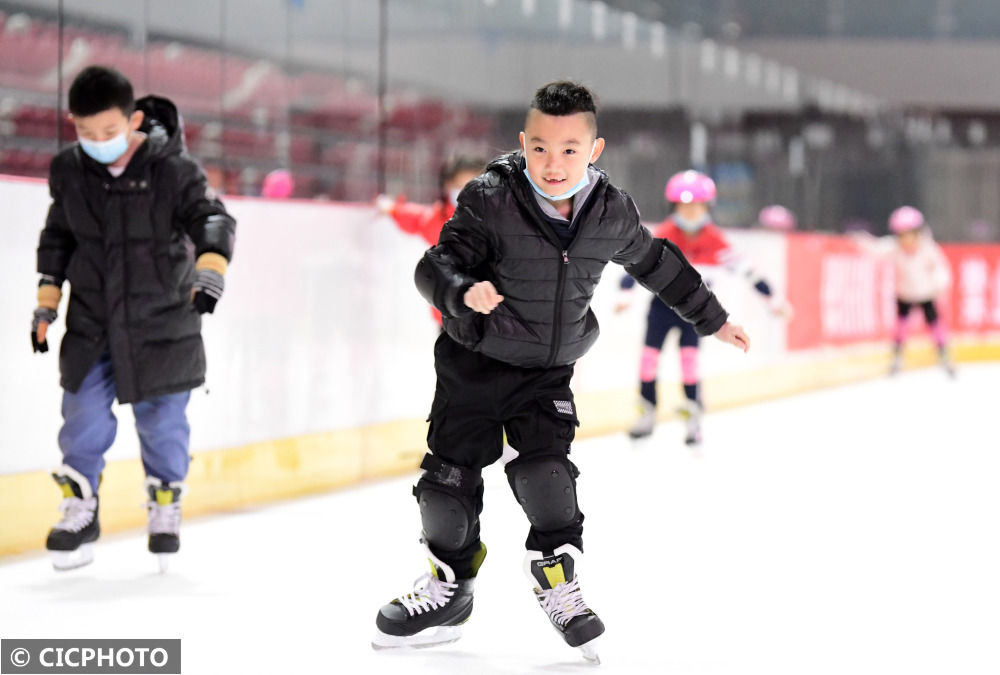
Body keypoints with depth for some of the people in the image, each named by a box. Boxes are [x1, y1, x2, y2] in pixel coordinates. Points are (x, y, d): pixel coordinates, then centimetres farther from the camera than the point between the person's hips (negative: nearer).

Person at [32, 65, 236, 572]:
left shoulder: (173, 170, -13)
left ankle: (165, 508, 26)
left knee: (162, 421, 6)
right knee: (84, 417, 1)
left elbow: (212, 219, -14)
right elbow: (57, 236, 11)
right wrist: (46, 301, 10)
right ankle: (80, 510, 17)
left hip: (162, 322, -3)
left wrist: (210, 267, -32)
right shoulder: (69, 172, -1)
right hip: (92, 322, 3)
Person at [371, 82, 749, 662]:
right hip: (475, 360, -1)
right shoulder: (491, 200, -19)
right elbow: (436, 266, -24)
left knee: (544, 471, -17)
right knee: (448, 481, 1)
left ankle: (558, 576, 7)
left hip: (548, 373, 1)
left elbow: (658, 263, 11)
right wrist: (464, 290, -47)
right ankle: (450, 590, 23)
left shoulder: (612, 213, -7)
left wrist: (712, 319, 21)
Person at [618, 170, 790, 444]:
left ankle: (693, 416, -2)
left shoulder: (714, 240, -12)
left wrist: (771, 297, -8)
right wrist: (626, 292, -40)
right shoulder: (663, 236, -17)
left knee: (689, 355, -13)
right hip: (663, 301, 1)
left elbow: (742, 267, -9)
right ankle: (648, 413, 13)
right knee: (649, 353, -3)